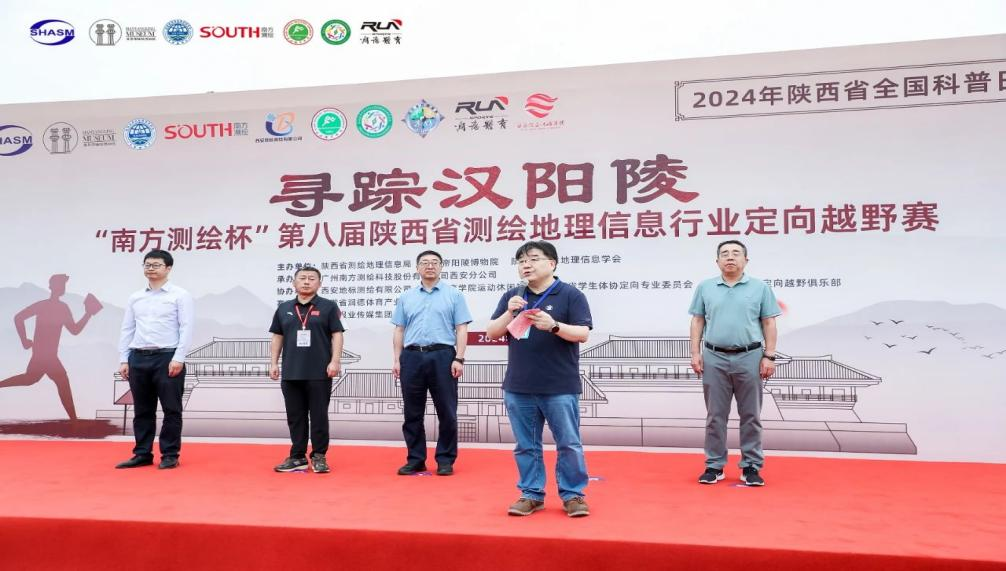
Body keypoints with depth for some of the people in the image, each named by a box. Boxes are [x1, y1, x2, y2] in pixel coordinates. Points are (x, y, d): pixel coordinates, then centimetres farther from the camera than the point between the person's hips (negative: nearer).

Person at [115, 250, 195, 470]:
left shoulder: (180, 295, -1)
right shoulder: (135, 298, 15)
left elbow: (186, 328, -8)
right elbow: (127, 330, 14)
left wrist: (178, 358, -15)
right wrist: (124, 360, 7)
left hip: (167, 357, -5)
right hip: (138, 358, 5)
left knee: (171, 409, 0)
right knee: (142, 410, 11)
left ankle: (170, 455, 8)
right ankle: (142, 454, 20)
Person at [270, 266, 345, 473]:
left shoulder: (328, 307, 2)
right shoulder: (284, 308, 13)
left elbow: (337, 335, -3)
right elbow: (277, 338, 15)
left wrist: (335, 361, -12)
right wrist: (274, 363, 8)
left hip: (320, 373, -4)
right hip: (291, 373, 4)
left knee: (319, 416, 2)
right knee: (295, 417, 9)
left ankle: (319, 457, 11)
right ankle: (297, 457, 18)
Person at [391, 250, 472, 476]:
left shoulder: (454, 295, 4)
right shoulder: (406, 297, 13)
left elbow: (461, 329, 0)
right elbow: (399, 330, 13)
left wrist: (459, 359, -9)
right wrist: (397, 360, 5)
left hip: (442, 356, -3)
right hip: (412, 357, 3)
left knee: (446, 412, 1)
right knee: (412, 413, 7)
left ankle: (445, 460, 12)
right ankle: (415, 459, 18)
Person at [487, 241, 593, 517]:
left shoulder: (571, 295, -3)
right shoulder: (512, 296, 9)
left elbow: (583, 334, -9)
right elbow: (491, 333, 6)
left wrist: (554, 325, -25)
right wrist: (509, 313, -11)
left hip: (560, 388, -4)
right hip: (518, 387, 4)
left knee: (569, 444, 4)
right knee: (526, 446, 12)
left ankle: (573, 495, 17)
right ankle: (531, 494, 23)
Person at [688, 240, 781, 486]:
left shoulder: (760, 288, 5)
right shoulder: (705, 288, 8)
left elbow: (769, 324, 4)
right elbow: (697, 321, 9)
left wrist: (769, 356, -3)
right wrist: (695, 353, 1)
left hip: (749, 358, -1)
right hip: (714, 359, 1)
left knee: (750, 415, 6)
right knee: (715, 415, 7)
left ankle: (751, 466, 15)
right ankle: (714, 465, 15)